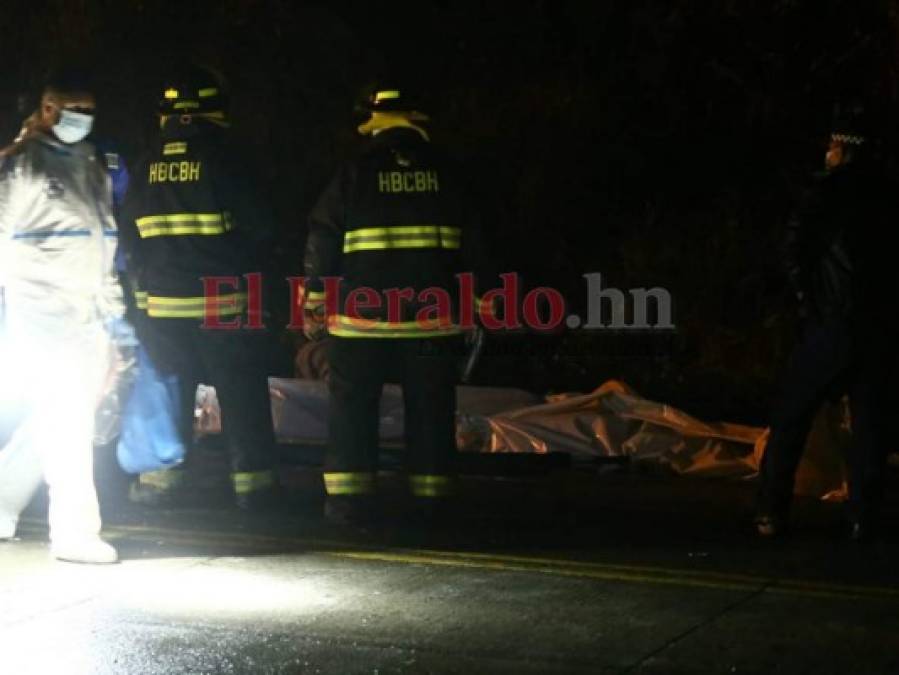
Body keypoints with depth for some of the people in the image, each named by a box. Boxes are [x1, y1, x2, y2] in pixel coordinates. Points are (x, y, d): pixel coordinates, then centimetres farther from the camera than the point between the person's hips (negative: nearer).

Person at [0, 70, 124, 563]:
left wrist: (112, 301, 19)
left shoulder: (92, 164, 17)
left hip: (90, 316, 7)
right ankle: (74, 530, -10)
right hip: (43, 314, -7)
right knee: (68, 417, -12)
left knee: (54, 418, 11)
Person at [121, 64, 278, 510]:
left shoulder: (147, 169, 3)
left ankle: (160, 478, 13)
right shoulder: (224, 160, -10)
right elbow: (255, 229, -7)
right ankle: (252, 482, 4)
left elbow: (130, 238, 9)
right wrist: (242, 269, 13)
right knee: (241, 391, 3)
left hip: (162, 302, 4)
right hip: (223, 303, -4)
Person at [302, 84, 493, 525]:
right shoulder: (446, 175, 6)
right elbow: (471, 247, 10)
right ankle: (430, 496, 11)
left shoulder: (354, 174, -2)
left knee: (352, 406, 5)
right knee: (430, 407, 9)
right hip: (432, 318, 2)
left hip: (361, 316, -2)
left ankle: (347, 498, 3)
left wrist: (313, 306, 5)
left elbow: (322, 244, -2)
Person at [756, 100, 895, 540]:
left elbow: (796, 245, -7)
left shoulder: (833, 190, -3)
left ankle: (773, 513, 2)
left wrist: (807, 297, 3)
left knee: (790, 420, 4)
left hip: (833, 324, -4)